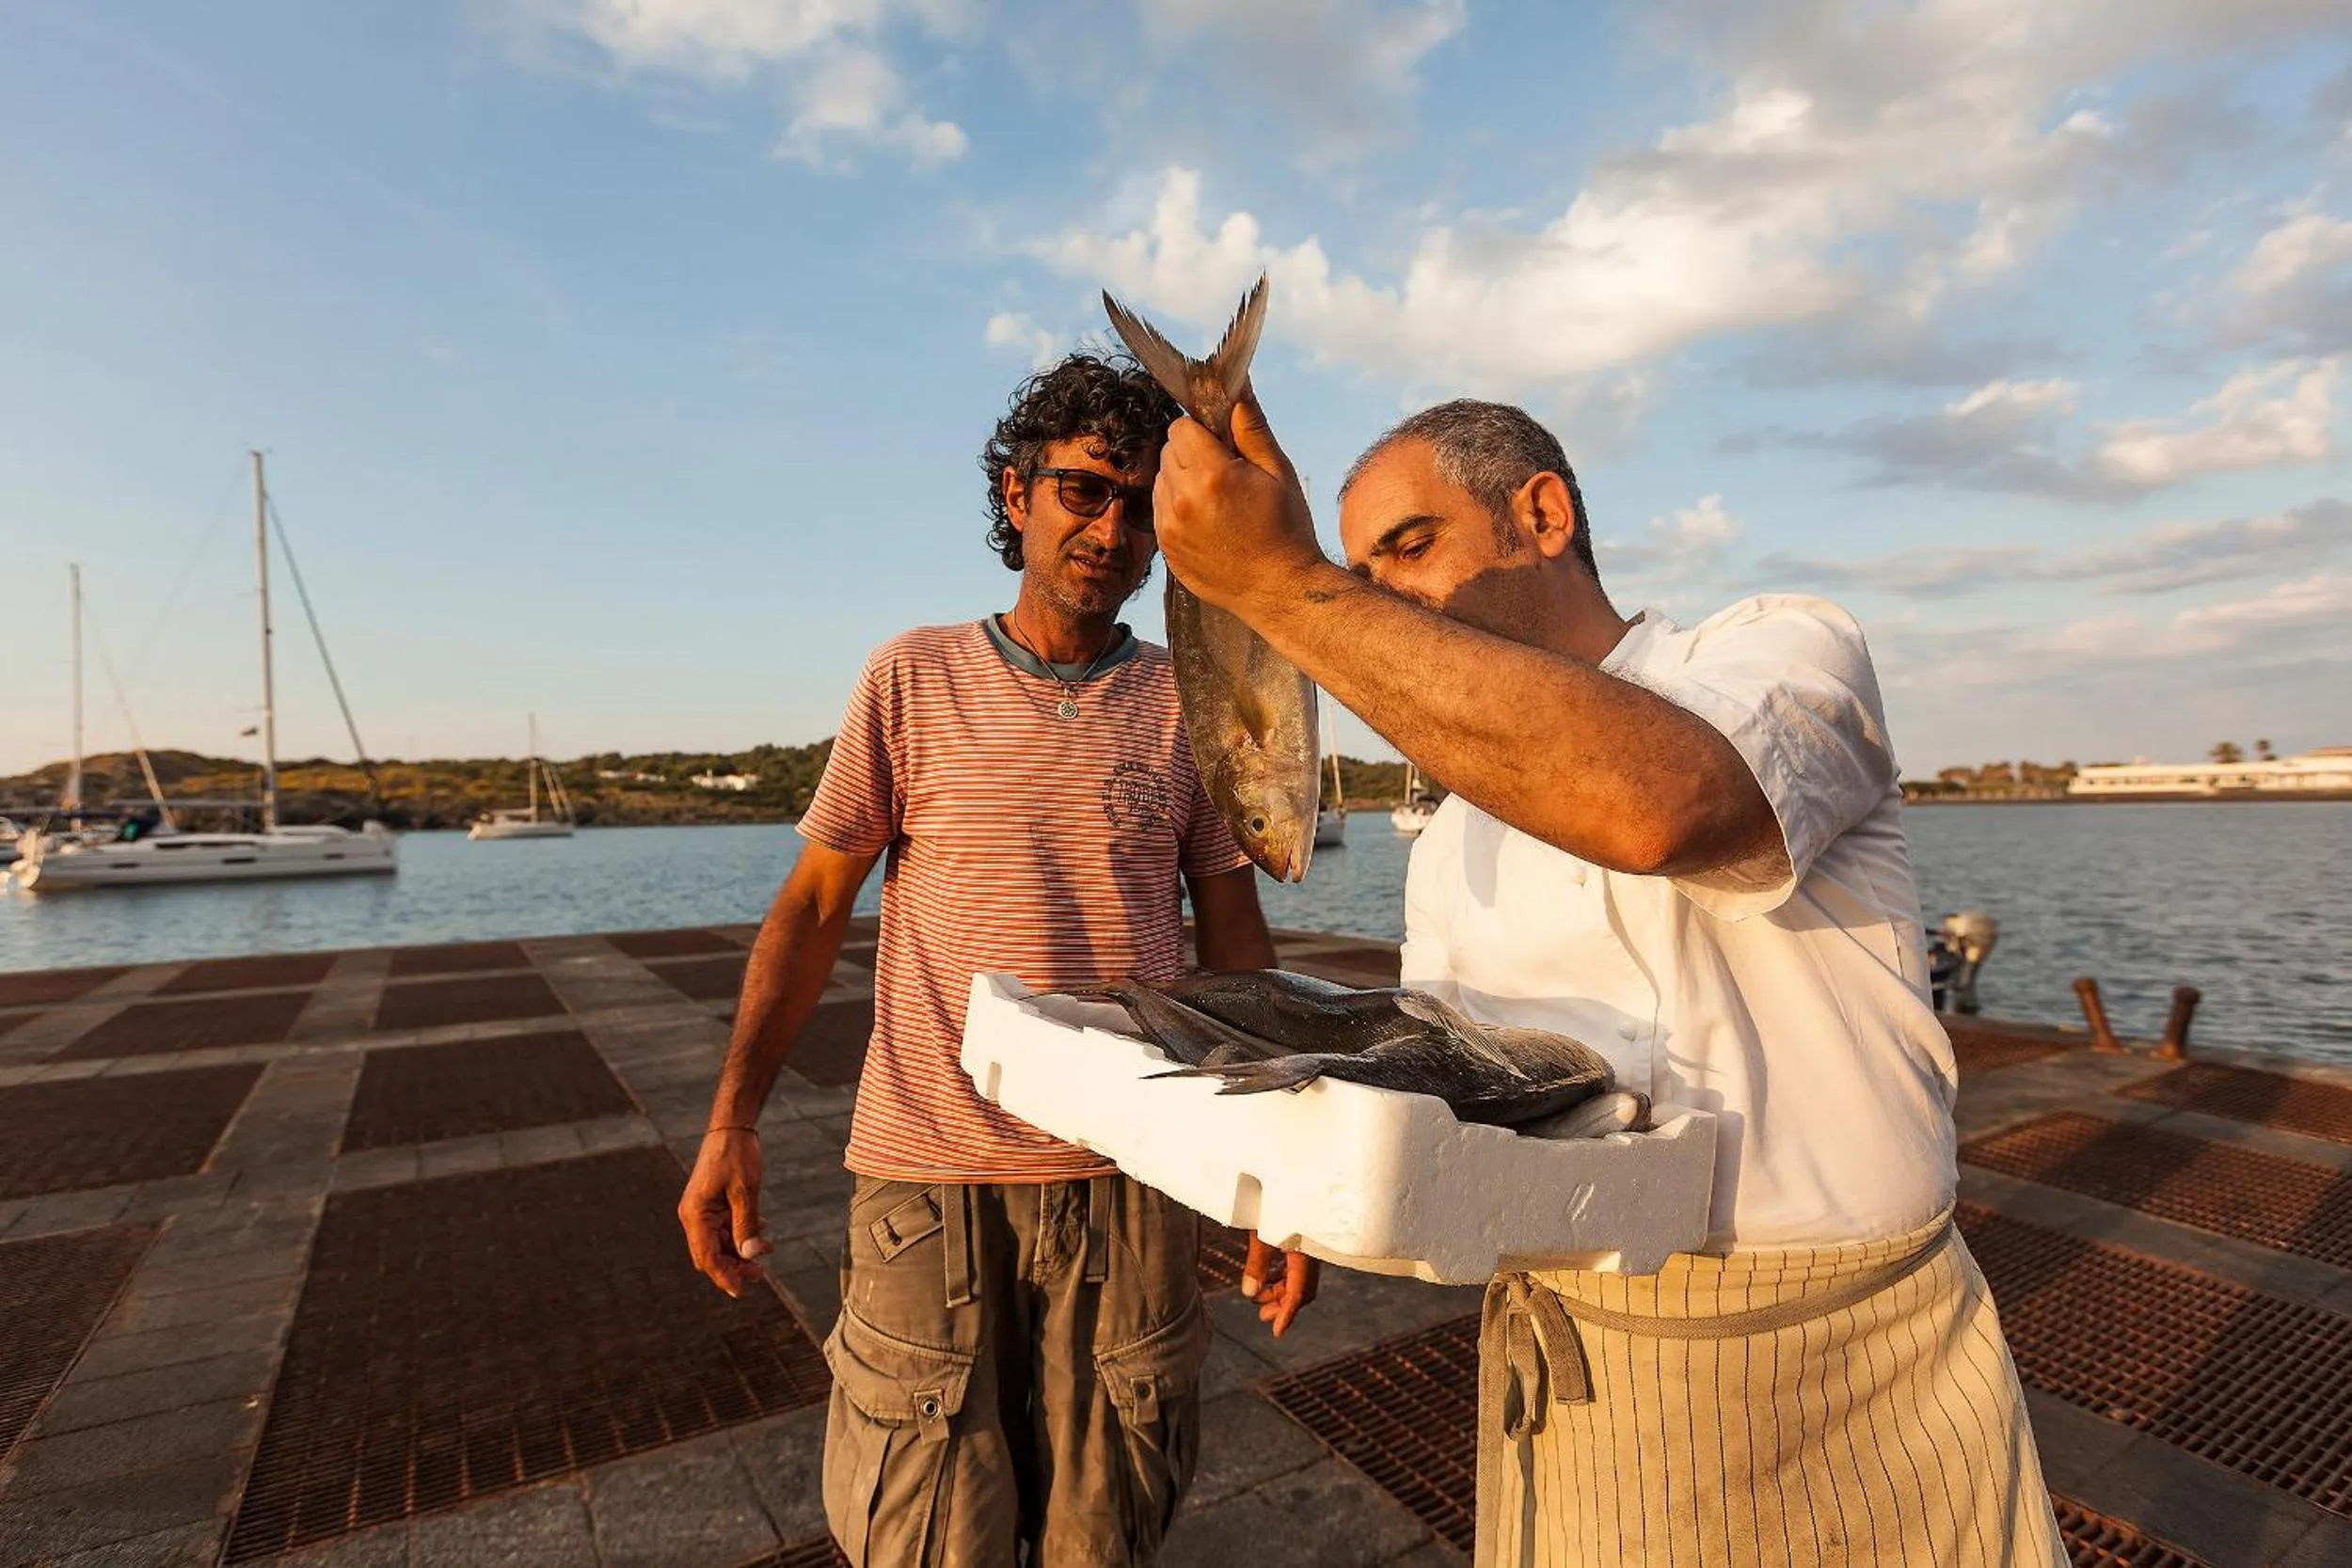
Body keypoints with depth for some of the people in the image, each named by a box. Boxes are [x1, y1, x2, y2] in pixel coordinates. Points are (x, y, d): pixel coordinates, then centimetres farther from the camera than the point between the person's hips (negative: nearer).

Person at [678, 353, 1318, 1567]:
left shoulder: (1187, 705, 3)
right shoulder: (913, 678, 0)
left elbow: (1235, 942, 5)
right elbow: (813, 905, 5)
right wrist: (730, 1123, -1)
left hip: (1130, 1178, 1)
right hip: (926, 1183, -1)